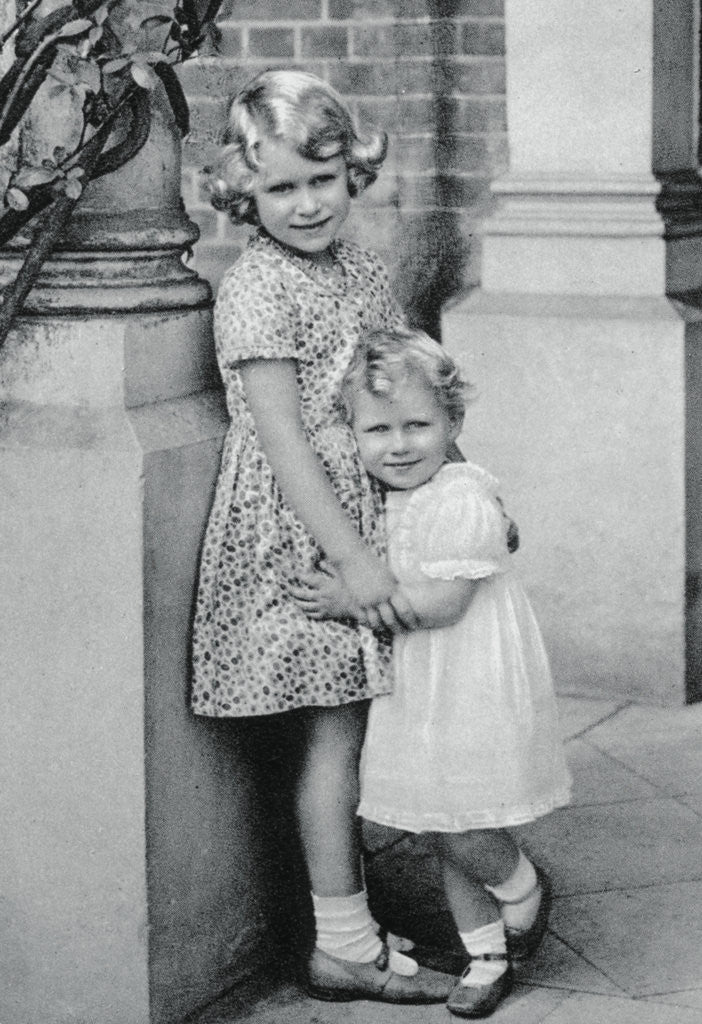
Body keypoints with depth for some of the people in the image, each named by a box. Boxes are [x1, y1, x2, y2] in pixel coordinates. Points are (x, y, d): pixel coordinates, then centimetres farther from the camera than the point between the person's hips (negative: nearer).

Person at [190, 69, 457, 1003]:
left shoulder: (360, 268, 10)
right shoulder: (256, 292, -16)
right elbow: (281, 440, -20)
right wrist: (352, 556, -22)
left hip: (359, 527, 8)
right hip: (297, 541, -8)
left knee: (347, 731, 14)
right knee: (334, 732, -2)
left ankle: (347, 914, 26)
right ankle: (344, 947, 8)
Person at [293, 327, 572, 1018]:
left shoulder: (462, 499, -20)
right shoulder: (387, 501, 7)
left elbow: (443, 601, -24)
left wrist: (352, 601, -22)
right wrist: (341, 592, 2)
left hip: (475, 694, -8)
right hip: (417, 694, 8)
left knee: (461, 830, -5)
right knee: (444, 837, 13)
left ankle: (525, 891, 25)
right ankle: (487, 956, 28)